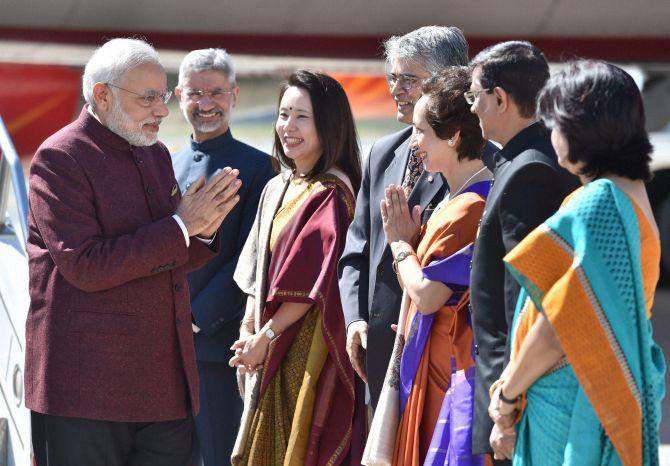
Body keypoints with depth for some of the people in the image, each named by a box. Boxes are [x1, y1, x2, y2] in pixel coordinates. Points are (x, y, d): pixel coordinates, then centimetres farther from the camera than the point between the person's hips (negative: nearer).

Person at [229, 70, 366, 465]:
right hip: (270, 354, 8)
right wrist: (249, 335, 4)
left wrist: (266, 336, -12)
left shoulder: (332, 195, -14)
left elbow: (314, 284, -17)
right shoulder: (277, 189, 12)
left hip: (309, 353, -8)